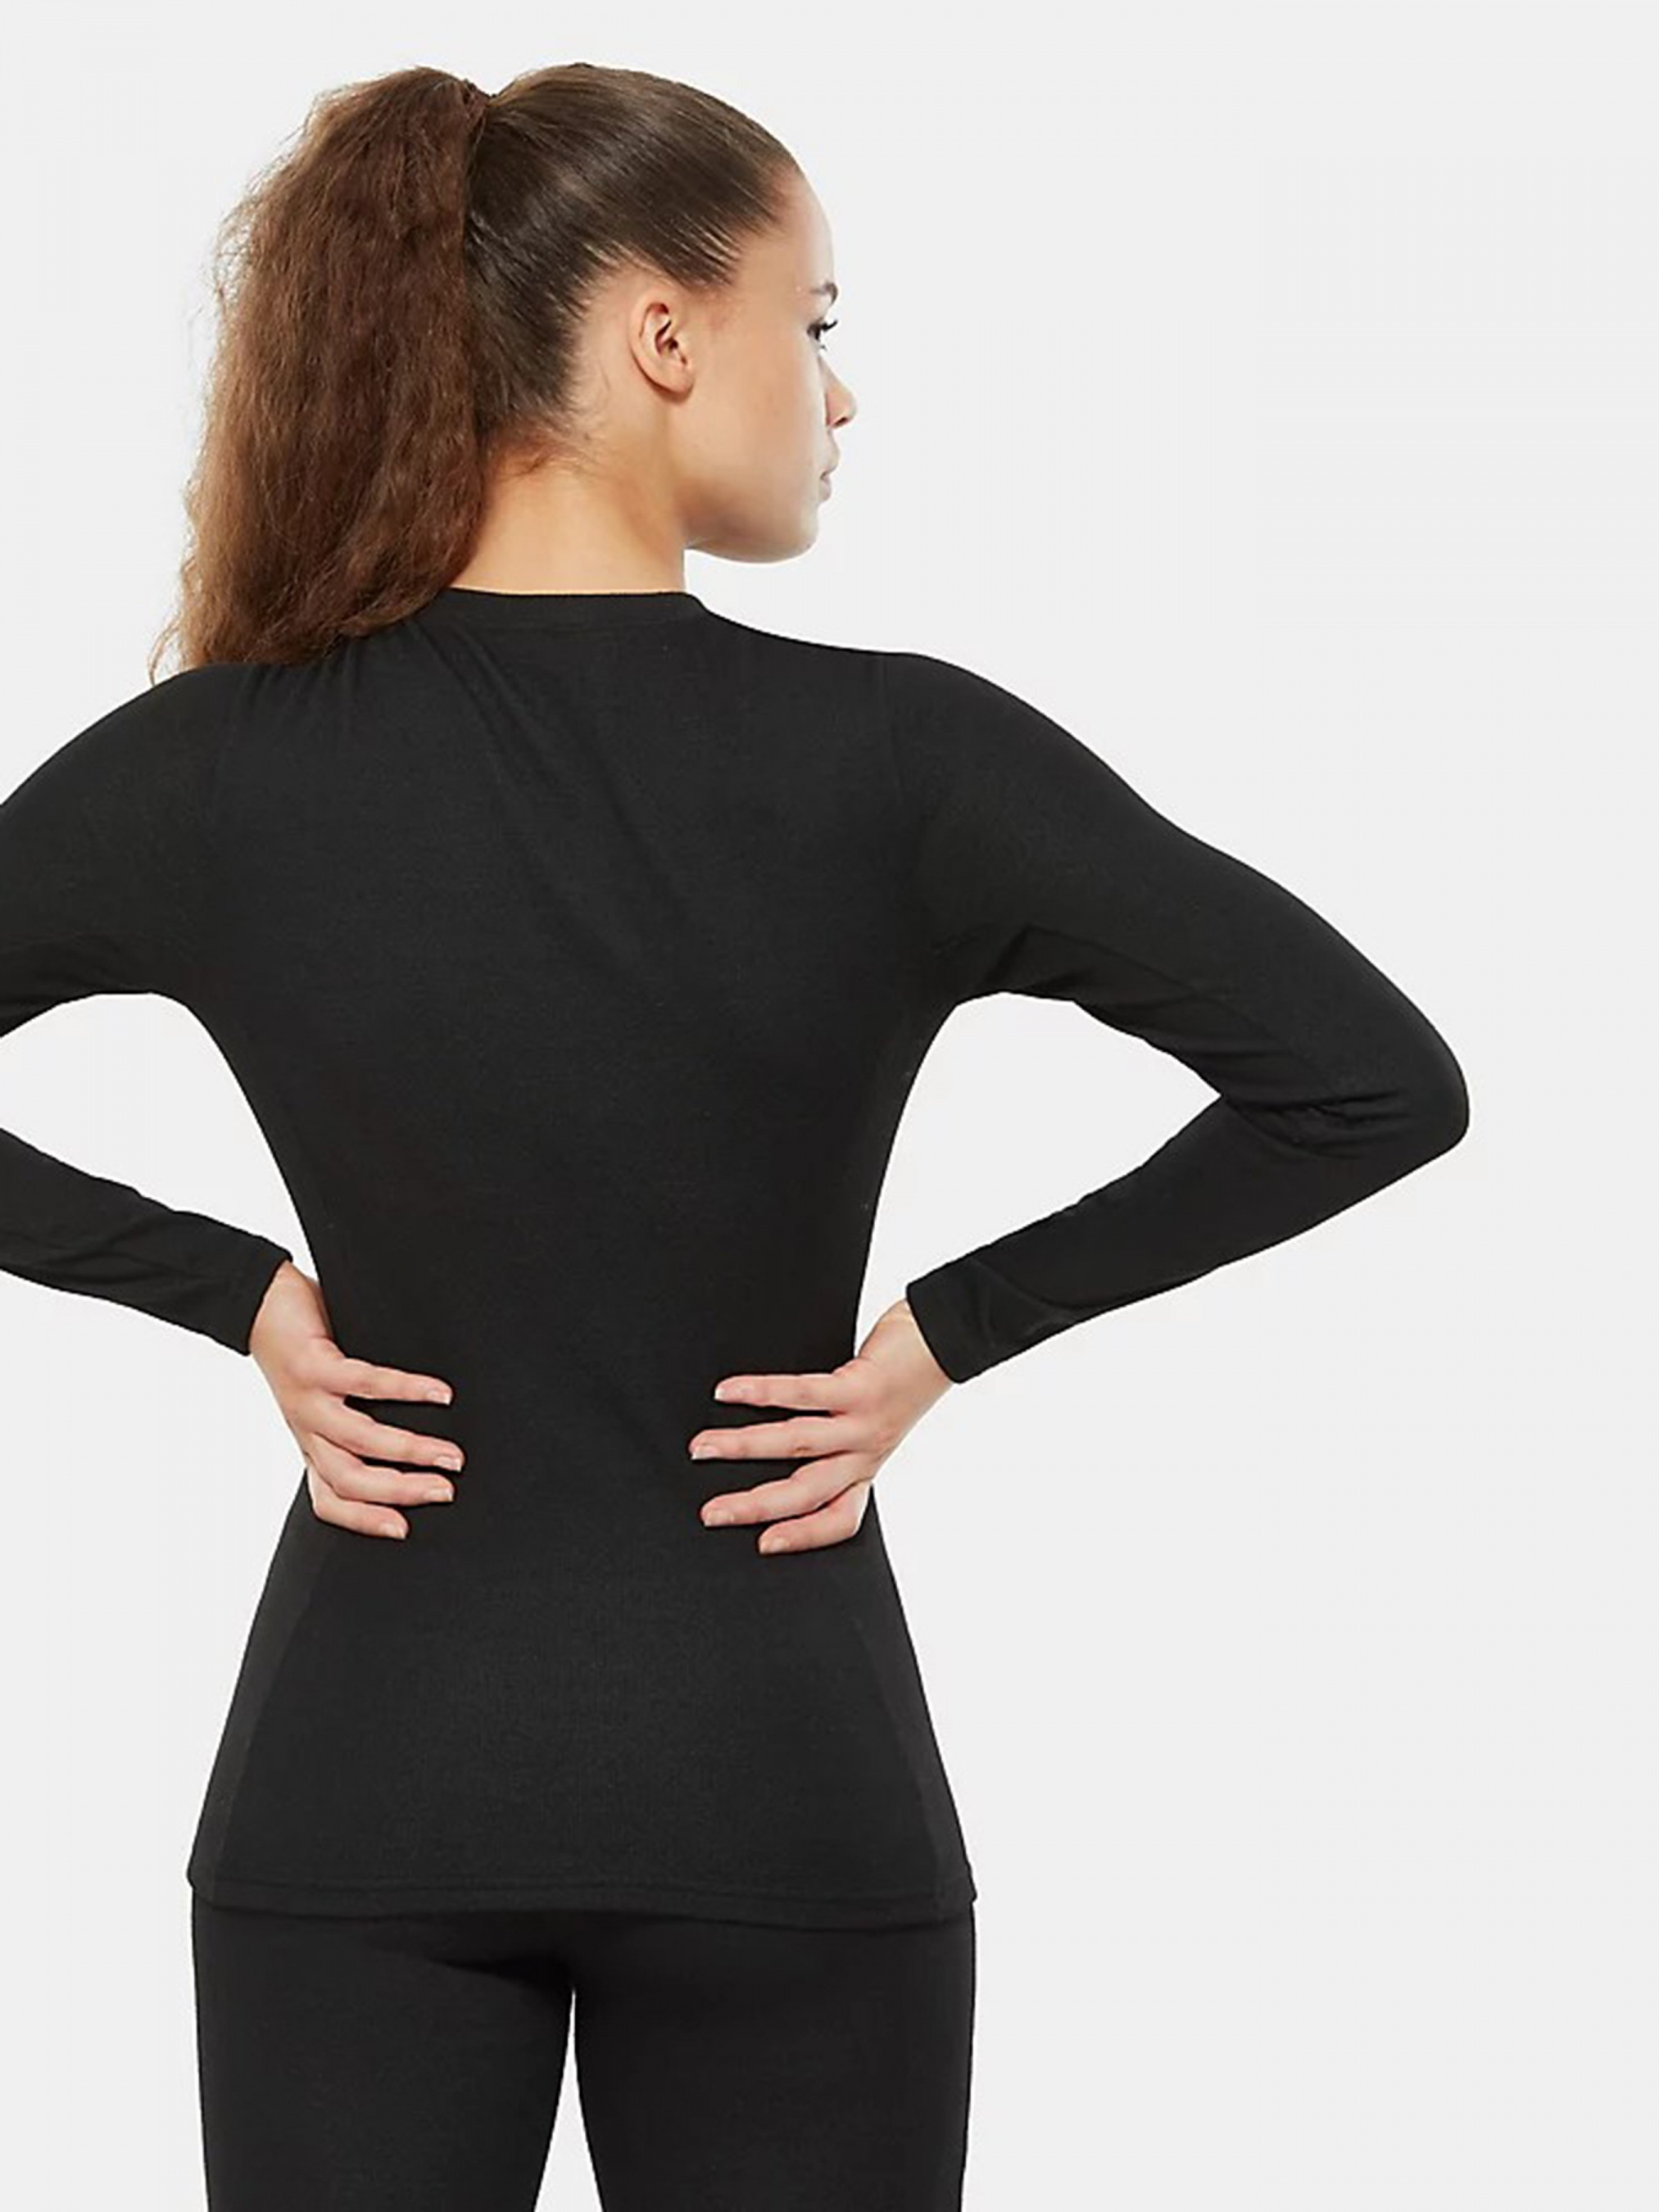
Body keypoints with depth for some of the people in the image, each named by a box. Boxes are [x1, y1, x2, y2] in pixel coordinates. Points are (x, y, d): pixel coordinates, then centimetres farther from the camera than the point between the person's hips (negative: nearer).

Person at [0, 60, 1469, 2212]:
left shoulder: (220, 766, -6)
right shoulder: (895, 759, -11)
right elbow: (1380, 1081, -11)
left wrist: (241, 1293, 2)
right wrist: (947, 1329, -4)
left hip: (365, 1783, 2)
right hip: (774, 1786, -1)